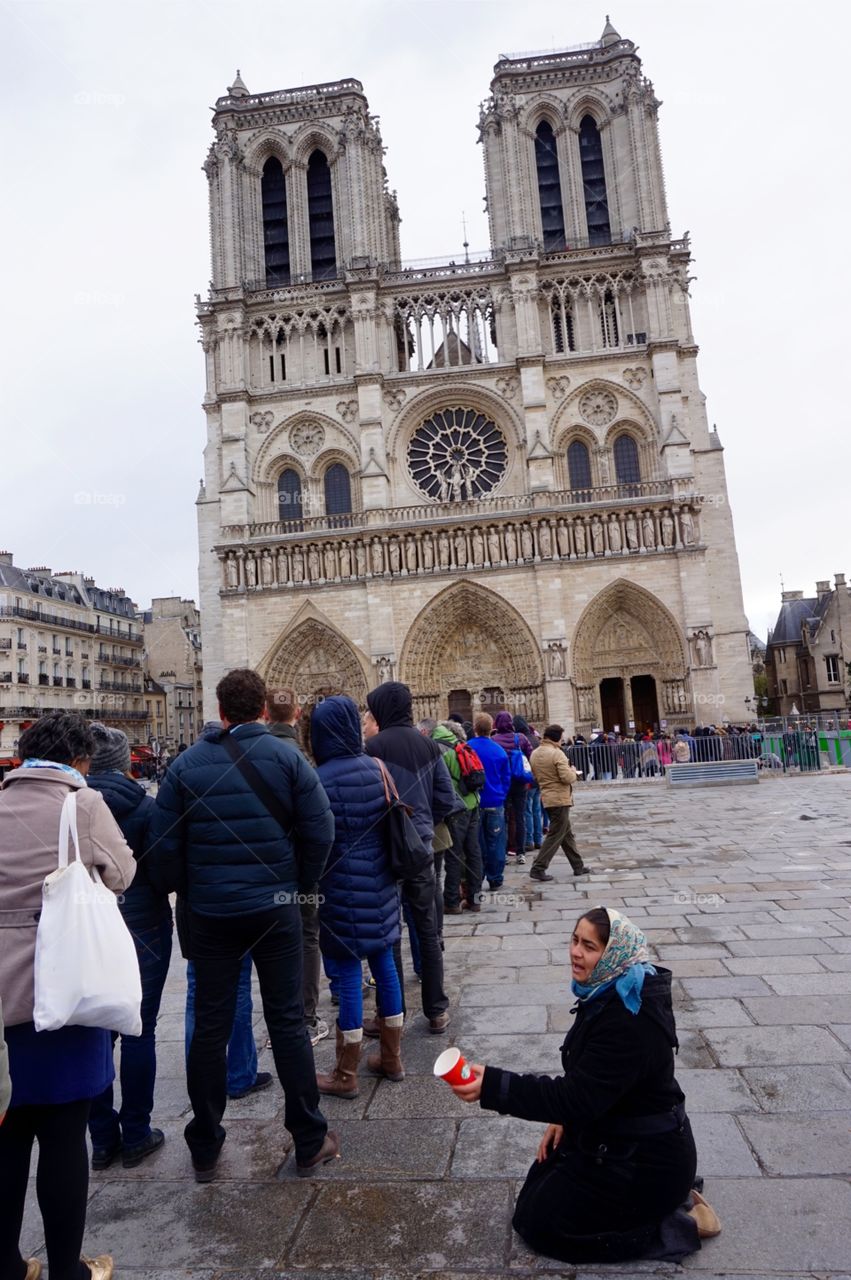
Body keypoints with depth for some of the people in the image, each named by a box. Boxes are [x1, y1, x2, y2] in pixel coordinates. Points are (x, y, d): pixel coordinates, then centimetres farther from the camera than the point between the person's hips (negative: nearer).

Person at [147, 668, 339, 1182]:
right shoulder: (285, 757, -7)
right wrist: (300, 884, 6)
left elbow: (164, 846, -2)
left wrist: (186, 890, 14)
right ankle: (310, 1142, 19)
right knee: (288, 1021, 9)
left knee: (210, 1025, 13)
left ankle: (205, 1148, 27)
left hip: (210, 911, 2)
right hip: (276, 907, -1)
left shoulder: (186, 764, -1)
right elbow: (320, 830, -9)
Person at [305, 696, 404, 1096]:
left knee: (349, 976, 4)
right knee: (384, 965, 16)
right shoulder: (376, 768, 0)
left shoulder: (320, 780, -16)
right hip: (380, 883, 6)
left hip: (342, 887, -5)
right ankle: (391, 1058, 31)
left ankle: (345, 1076, 19)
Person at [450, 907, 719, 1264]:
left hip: (646, 1160, -9)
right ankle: (669, 1195, 17)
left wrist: (492, 1085, -40)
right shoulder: (610, 993, -3)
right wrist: (566, 1117, 5)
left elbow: (578, 1097, -33)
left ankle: (676, 1225, 4)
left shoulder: (628, 1020, -32)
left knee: (537, 1224, 3)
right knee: (538, 1187, 20)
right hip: (615, 1137, 9)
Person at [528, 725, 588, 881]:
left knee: (567, 833, 17)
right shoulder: (556, 753, -18)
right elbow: (567, 778, -22)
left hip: (547, 797, 9)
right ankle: (538, 868, -2)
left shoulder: (535, 753, 7)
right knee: (555, 835, -2)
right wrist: (573, 771, -3)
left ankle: (578, 866, 25)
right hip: (559, 799, -9)